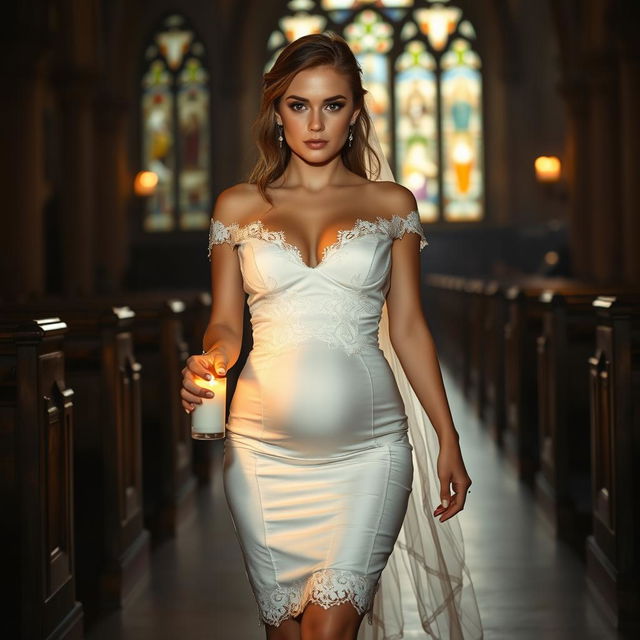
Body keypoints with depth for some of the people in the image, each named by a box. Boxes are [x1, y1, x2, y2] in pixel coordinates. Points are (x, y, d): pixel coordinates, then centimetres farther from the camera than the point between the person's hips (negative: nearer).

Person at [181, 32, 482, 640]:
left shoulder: (391, 203, 8)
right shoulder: (237, 206, 9)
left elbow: (408, 327, 10)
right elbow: (225, 323, 11)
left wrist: (448, 439, 7)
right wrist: (209, 361, -12)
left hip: (367, 446, -1)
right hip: (264, 447, 1)